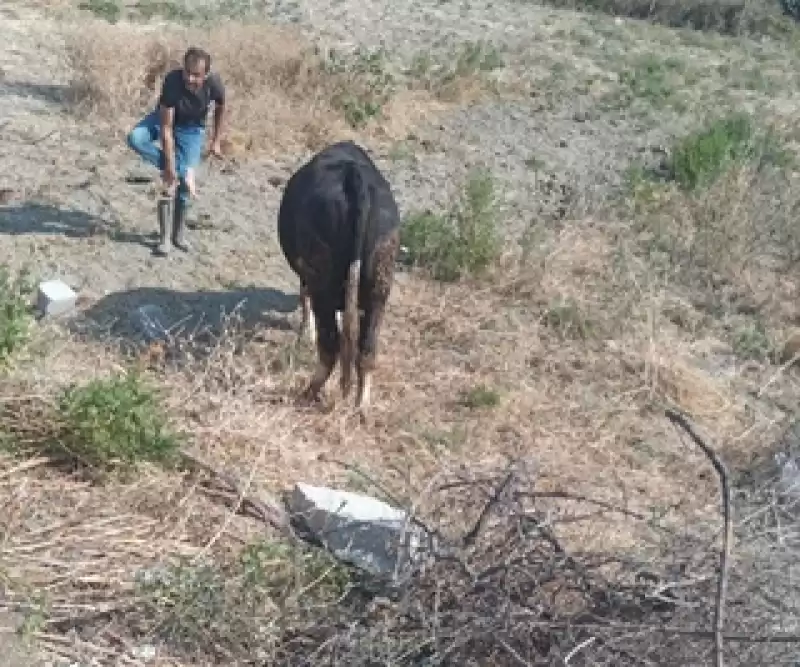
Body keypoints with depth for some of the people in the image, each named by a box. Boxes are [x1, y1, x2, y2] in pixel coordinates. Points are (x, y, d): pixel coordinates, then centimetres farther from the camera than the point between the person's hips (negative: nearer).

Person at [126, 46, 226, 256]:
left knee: (185, 183, -6)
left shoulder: (214, 83, -30)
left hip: (192, 128, 1)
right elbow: (166, 128, -33)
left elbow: (220, 108, -4)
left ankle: (178, 233, 19)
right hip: (165, 119, -1)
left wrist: (216, 141, 3)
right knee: (135, 138, -31)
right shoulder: (172, 81, -36)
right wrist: (170, 167, -34)